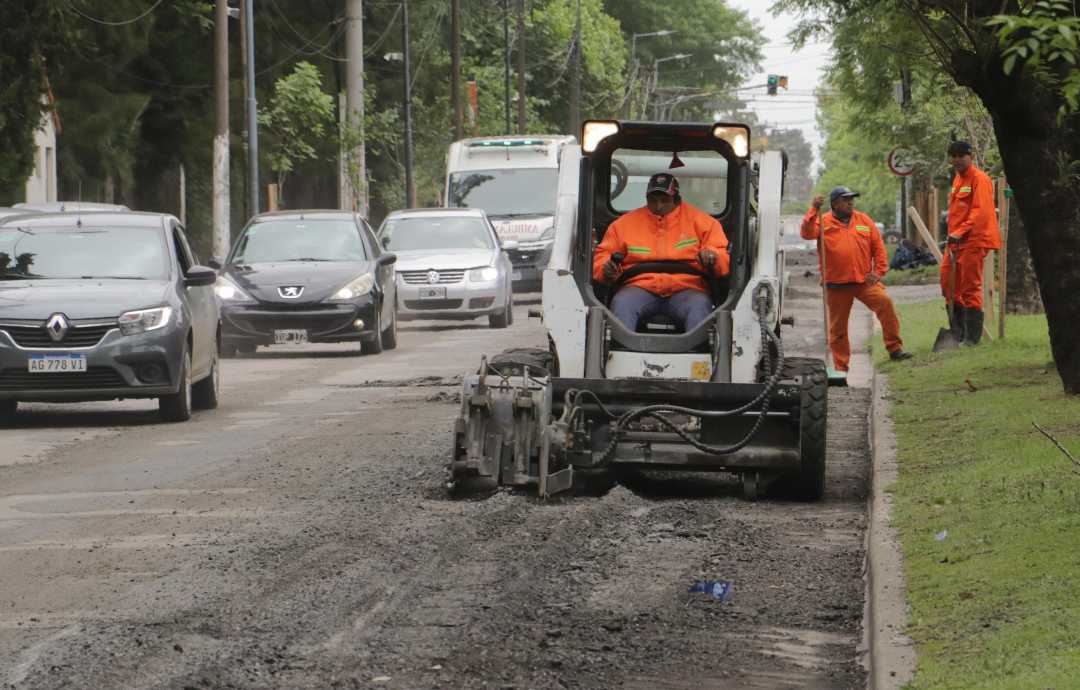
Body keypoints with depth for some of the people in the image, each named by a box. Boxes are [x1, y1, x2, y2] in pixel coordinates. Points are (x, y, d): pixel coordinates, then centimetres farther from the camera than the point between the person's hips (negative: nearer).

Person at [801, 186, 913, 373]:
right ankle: (841, 367, 18)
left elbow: (878, 247, 10)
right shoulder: (824, 222, 2)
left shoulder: (864, 220, 8)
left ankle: (895, 348, -16)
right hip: (837, 285, -1)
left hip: (864, 280, 1)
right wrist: (814, 210, -24)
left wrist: (878, 271, 1)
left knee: (884, 302, -23)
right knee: (837, 328, 5)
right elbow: (807, 233, -17)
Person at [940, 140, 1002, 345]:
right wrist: (953, 235, 15)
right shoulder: (957, 179, 19)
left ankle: (972, 337, -1)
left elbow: (980, 211, -19)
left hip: (973, 241, -9)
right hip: (956, 241, 9)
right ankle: (958, 333, 16)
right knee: (948, 284, 8)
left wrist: (960, 232, -26)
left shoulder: (979, 179, -9)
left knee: (970, 288, -6)